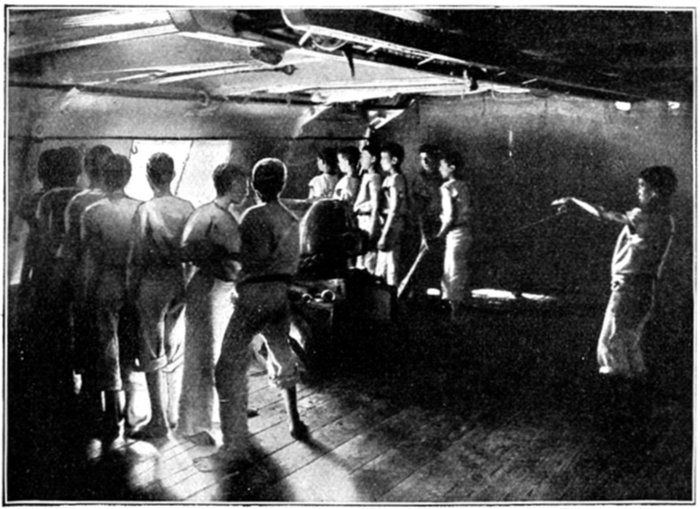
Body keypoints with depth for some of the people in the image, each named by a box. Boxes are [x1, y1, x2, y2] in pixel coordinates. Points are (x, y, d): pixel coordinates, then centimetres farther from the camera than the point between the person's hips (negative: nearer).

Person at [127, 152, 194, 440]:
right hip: (181, 280, 5)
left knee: (152, 354, 3)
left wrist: (131, 287, 0)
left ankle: (159, 422, 6)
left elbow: (138, 255, -11)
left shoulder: (146, 210, -13)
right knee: (172, 346, 19)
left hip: (153, 281, -5)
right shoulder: (187, 208, -1)